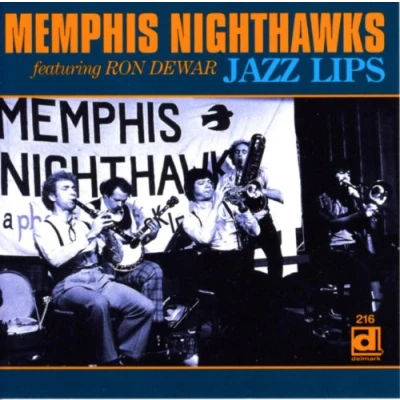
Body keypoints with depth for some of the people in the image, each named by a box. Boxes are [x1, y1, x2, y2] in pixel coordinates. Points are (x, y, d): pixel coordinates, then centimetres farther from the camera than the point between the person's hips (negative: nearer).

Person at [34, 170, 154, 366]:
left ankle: (124, 358, -5)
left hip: (100, 280, 6)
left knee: (145, 307, -18)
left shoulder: (83, 225, 23)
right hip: (70, 286, -6)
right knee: (99, 304, -39)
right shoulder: (44, 228, 6)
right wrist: (90, 235, -16)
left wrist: (107, 232, 0)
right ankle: (109, 363, -23)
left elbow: (116, 259, 18)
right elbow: (56, 259, -17)